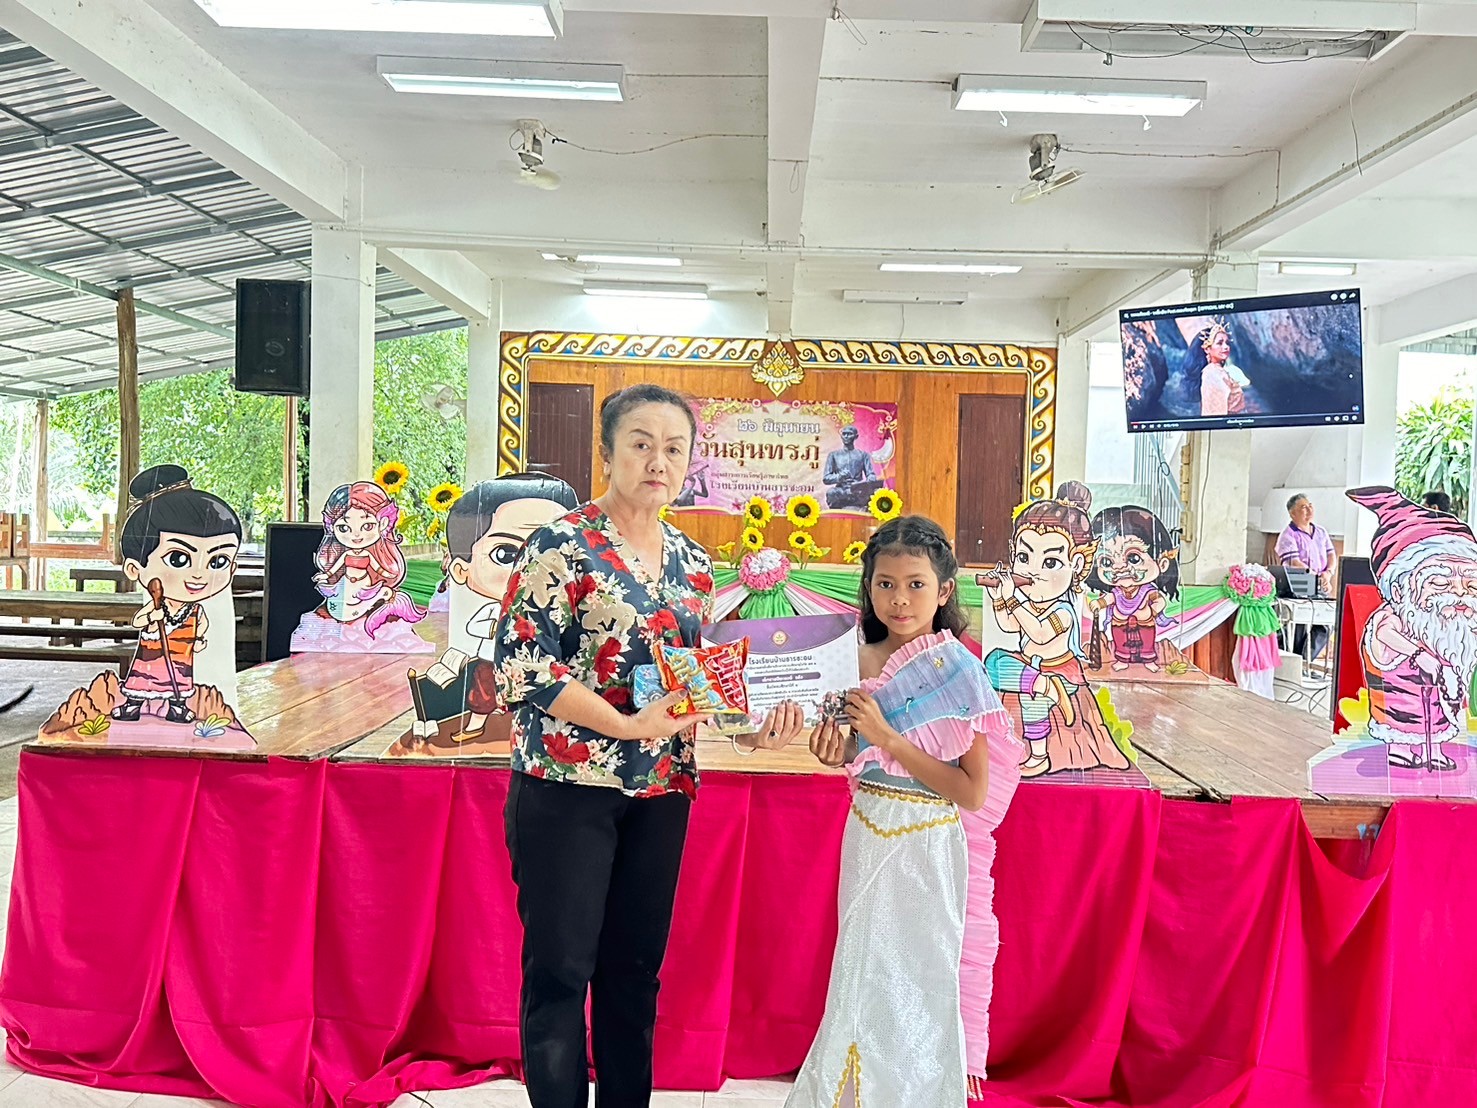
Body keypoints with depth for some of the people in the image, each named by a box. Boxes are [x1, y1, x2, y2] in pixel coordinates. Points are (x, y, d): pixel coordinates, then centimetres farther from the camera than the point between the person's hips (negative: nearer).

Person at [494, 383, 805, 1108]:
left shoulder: (693, 564, 9)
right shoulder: (564, 546, -10)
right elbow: (520, 667, -17)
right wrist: (630, 726, -22)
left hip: (661, 791, 6)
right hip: (567, 785, -5)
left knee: (637, 968, 14)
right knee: (561, 967, 4)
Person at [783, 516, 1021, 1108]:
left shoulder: (959, 673, -14)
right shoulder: (860, 661, 0)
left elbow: (973, 792, -18)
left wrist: (885, 736, -22)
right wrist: (840, 755, -9)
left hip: (925, 850, -5)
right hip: (866, 838, 5)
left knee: (917, 982, 8)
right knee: (862, 975, 16)